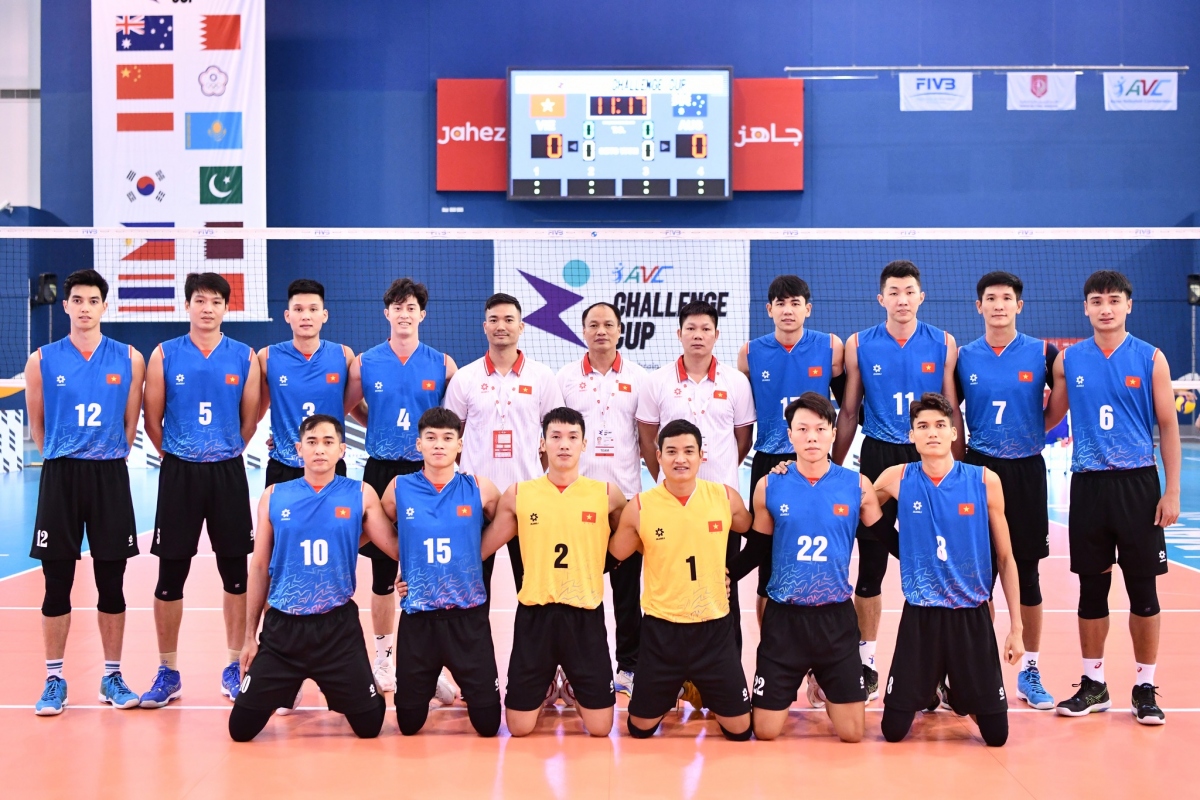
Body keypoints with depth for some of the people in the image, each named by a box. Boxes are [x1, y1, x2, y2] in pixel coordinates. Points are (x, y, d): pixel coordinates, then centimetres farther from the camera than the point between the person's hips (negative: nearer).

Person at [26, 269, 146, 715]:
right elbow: (37, 426, 8)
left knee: (111, 583, 5)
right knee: (57, 582, 3)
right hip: (60, 476, 0)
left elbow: (131, 424, 7)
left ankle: (112, 677, 16)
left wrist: (105, 459, 6)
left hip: (110, 476, 0)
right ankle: (54, 681, 13)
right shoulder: (42, 360, 2)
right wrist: (63, 460, 8)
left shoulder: (129, 360, 2)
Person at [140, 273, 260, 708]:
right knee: (170, 574, 2)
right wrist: (177, 455, 8)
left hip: (228, 472, 1)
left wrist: (223, 453, 10)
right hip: (179, 472, -1)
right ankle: (168, 672, 12)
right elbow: (153, 419, 3)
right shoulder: (165, 354, 0)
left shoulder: (244, 357, 1)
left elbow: (250, 419, 7)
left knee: (235, 572, 5)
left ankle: (234, 668, 16)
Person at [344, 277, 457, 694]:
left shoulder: (442, 364, 1)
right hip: (382, 471, 1)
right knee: (383, 569, 6)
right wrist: (384, 429, 10)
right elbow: (350, 407, 15)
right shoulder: (365, 363, 2)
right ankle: (383, 656, 18)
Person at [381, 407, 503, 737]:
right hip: (417, 617, 1)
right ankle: (430, 684, 42)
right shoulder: (399, 489, -3)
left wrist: (469, 558, 8)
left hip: (468, 616, 0)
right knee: (409, 724, 9)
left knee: (487, 723, 2)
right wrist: (410, 563, 9)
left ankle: (463, 686, 34)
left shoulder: (480, 489, -4)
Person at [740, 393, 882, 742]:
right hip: (783, 617, 0)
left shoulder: (858, 486, -2)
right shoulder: (769, 487, -1)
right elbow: (756, 547, 9)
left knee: (851, 734, 3)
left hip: (836, 617, 0)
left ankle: (822, 686, 36)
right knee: (765, 732, 3)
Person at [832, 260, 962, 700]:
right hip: (878, 457, 0)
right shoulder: (859, 345, 2)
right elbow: (848, 411, 6)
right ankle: (866, 660, 14)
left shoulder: (943, 344, 2)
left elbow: (952, 409, 4)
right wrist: (834, 468, 4)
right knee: (871, 564, 4)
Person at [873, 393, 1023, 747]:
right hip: (919, 615, 0)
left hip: (972, 615, 0)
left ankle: (953, 691, 34)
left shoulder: (985, 481, -5)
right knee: (893, 730, 1)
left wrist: (1016, 627, 0)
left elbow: (1005, 559, 1)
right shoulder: (897, 479, -5)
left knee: (996, 734, 2)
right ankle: (929, 692, 34)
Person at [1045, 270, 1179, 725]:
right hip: (1088, 483, 2)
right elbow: (1049, 418, 14)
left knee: (1143, 589, 2)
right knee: (1091, 589, 7)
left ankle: (1145, 687, 13)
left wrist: (1172, 491, -5)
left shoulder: (1150, 359, -1)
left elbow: (1168, 426, 0)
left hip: (1137, 482, -1)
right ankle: (1093, 684, 18)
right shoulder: (1069, 360, 4)